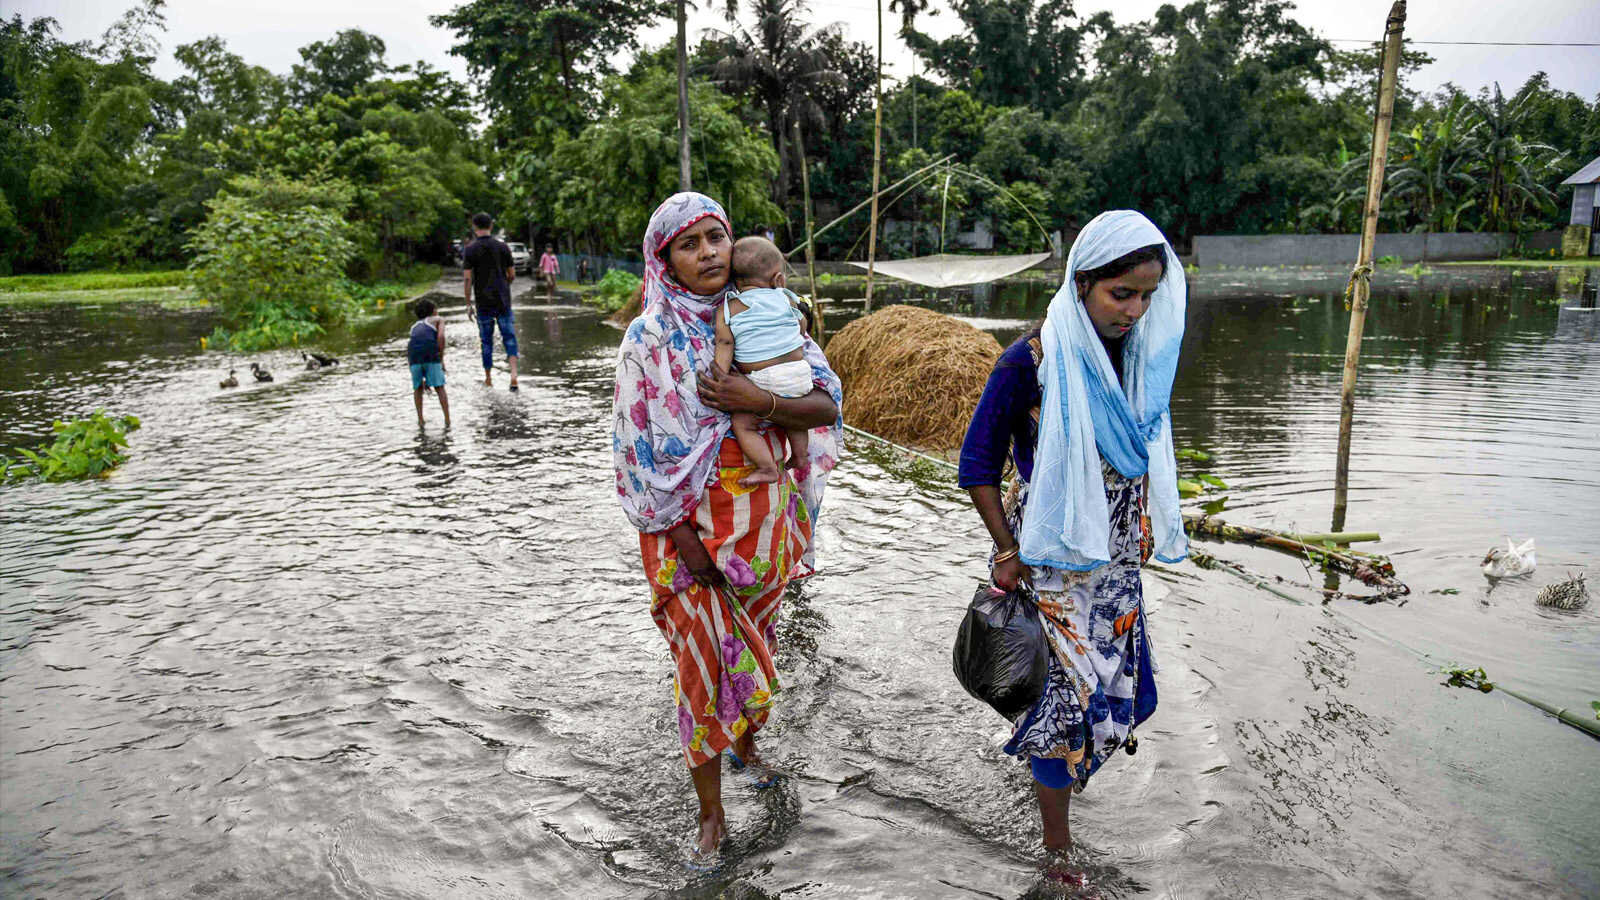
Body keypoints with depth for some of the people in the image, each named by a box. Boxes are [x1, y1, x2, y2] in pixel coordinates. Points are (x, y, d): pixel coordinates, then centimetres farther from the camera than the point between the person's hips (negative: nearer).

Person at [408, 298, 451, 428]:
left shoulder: (415, 327, 34)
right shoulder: (438, 320, 22)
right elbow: (441, 337, -2)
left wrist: (423, 380, 35)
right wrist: (442, 359, 4)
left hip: (415, 358, 3)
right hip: (431, 356, -3)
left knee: (418, 388, 22)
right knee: (440, 388, 7)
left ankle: (420, 419, 15)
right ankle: (447, 421, 1)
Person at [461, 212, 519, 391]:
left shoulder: (470, 249, -4)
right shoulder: (503, 246, 1)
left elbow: (467, 279, -9)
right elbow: (512, 275, 5)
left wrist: (469, 304, -2)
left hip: (483, 302, -1)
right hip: (503, 299, 1)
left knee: (486, 340, 10)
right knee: (509, 337, 3)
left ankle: (488, 380, 18)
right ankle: (513, 374, -17)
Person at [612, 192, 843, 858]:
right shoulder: (650, 337, -8)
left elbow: (827, 404, -5)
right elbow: (640, 448, -10)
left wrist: (759, 402, -23)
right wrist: (683, 538, -13)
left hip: (766, 519, 3)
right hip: (692, 523, -3)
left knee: (756, 644, 20)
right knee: (706, 658, 3)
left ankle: (745, 741, 48)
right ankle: (710, 813, 20)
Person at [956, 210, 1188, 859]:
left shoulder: (1140, 355, 1)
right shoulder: (1033, 361, -18)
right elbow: (978, 463, -12)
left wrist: (1141, 538, 17)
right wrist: (1008, 552, -14)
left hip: (1116, 555, 7)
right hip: (1051, 555, -6)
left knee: (1115, 679, 14)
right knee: (1069, 692, 0)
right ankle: (1058, 849, 17)